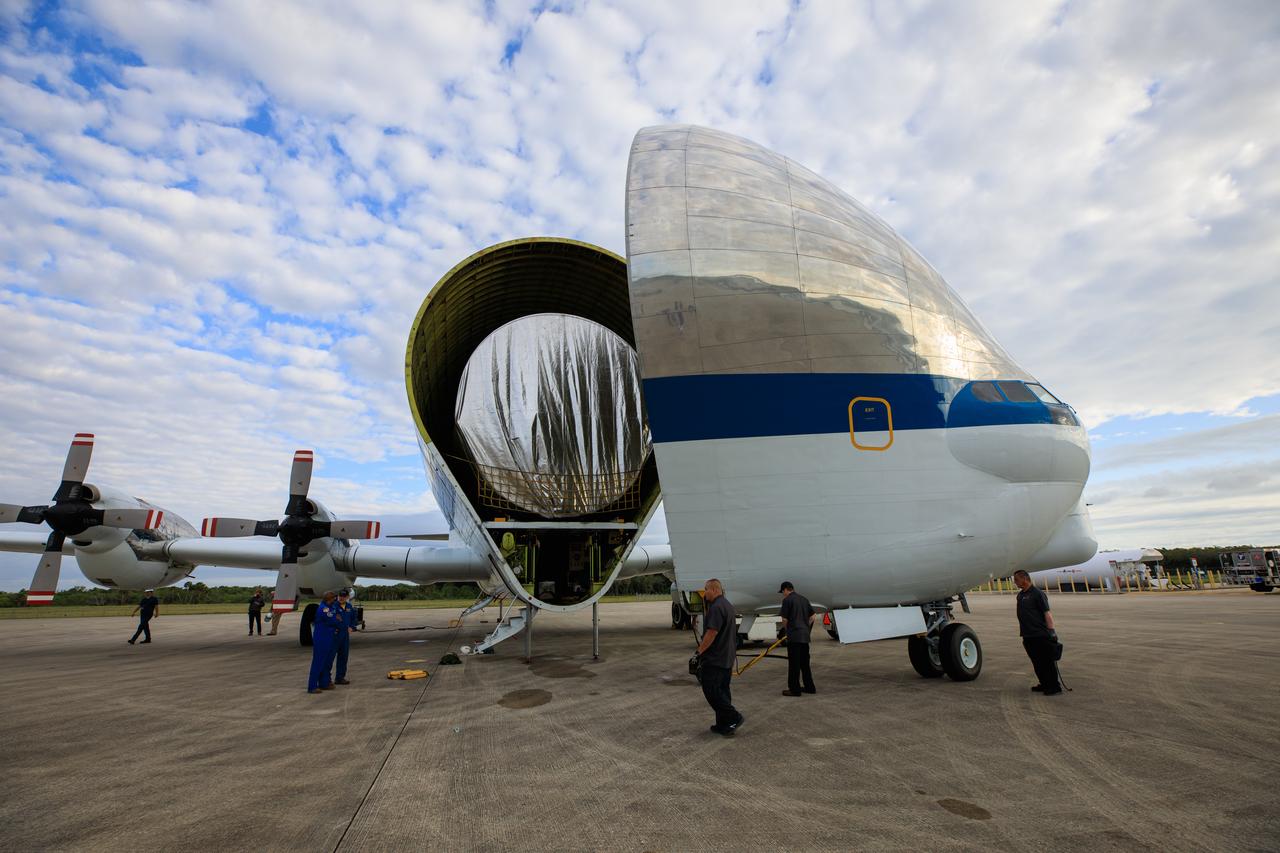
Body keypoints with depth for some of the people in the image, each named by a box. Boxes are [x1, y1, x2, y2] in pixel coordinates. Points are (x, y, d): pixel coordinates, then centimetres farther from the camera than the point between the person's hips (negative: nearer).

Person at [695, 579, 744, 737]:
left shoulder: (716, 607, -20)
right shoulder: (727, 605, 14)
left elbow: (711, 633, -24)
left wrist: (700, 650, -13)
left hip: (715, 658, -10)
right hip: (727, 657, 10)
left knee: (711, 690, -4)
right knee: (722, 690, 13)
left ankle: (734, 718, -4)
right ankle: (723, 725, 17)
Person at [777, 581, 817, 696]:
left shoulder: (787, 600, -9)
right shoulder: (804, 599, 13)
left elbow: (784, 619, -10)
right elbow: (812, 617, 14)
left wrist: (786, 629, 7)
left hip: (794, 636, -7)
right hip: (805, 635, 7)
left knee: (794, 664, -1)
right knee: (805, 662, 16)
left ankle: (794, 689, 3)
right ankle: (810, 687, 22)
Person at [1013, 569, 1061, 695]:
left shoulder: (1037, 594, -10)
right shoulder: (1020, 596, 14)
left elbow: (1047, 613, -15)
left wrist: (1051, 630, -20)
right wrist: (1022, 631, 18)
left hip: (1041, 635, -8)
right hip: (1028, 636, 8)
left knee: (1048, 662, 1)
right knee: (1037, 663, 13)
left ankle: (1055, 687, 9)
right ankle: (1045, 684, 23)